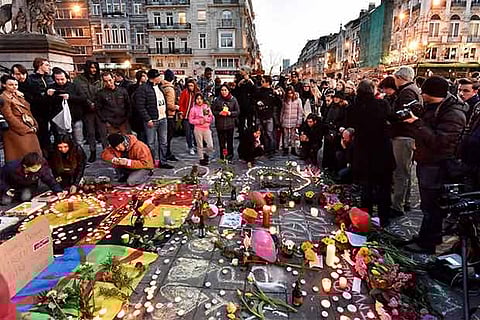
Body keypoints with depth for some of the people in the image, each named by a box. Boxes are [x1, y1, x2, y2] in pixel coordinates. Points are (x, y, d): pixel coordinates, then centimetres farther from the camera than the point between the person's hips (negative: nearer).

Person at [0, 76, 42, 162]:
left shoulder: (18, 96, 18)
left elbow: (28, 113, 17)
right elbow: (10, 117, -12)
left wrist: (34, 126, 3)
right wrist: (26, 129, -13)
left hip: (31, 132, 8)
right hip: (18, 133, -7)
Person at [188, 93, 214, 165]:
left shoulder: (207, 107, 5)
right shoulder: (193, 109, -1)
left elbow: (212, 118, 5)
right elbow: (191, 120, -3)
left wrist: (206, 119, -13)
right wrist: (199, 121, -14)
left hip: (207, 128, 2)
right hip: (198, 129, -2)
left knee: (211, 146, -1)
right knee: (200, 145, 6)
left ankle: (205, 153, 27)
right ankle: (201, 159, 22)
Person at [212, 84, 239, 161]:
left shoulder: (233, 100, 0)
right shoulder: (217, 100, 2)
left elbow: (237, 111, 3)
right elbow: (213, 111, 6)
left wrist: (230, 113, -13)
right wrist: (219, 113, -12)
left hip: (230, 124, -1)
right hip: (220, 124, 1)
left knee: (230, 141, 5)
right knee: (221, 141, 6)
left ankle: (230, 157, 19)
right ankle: (222, 157, 19)